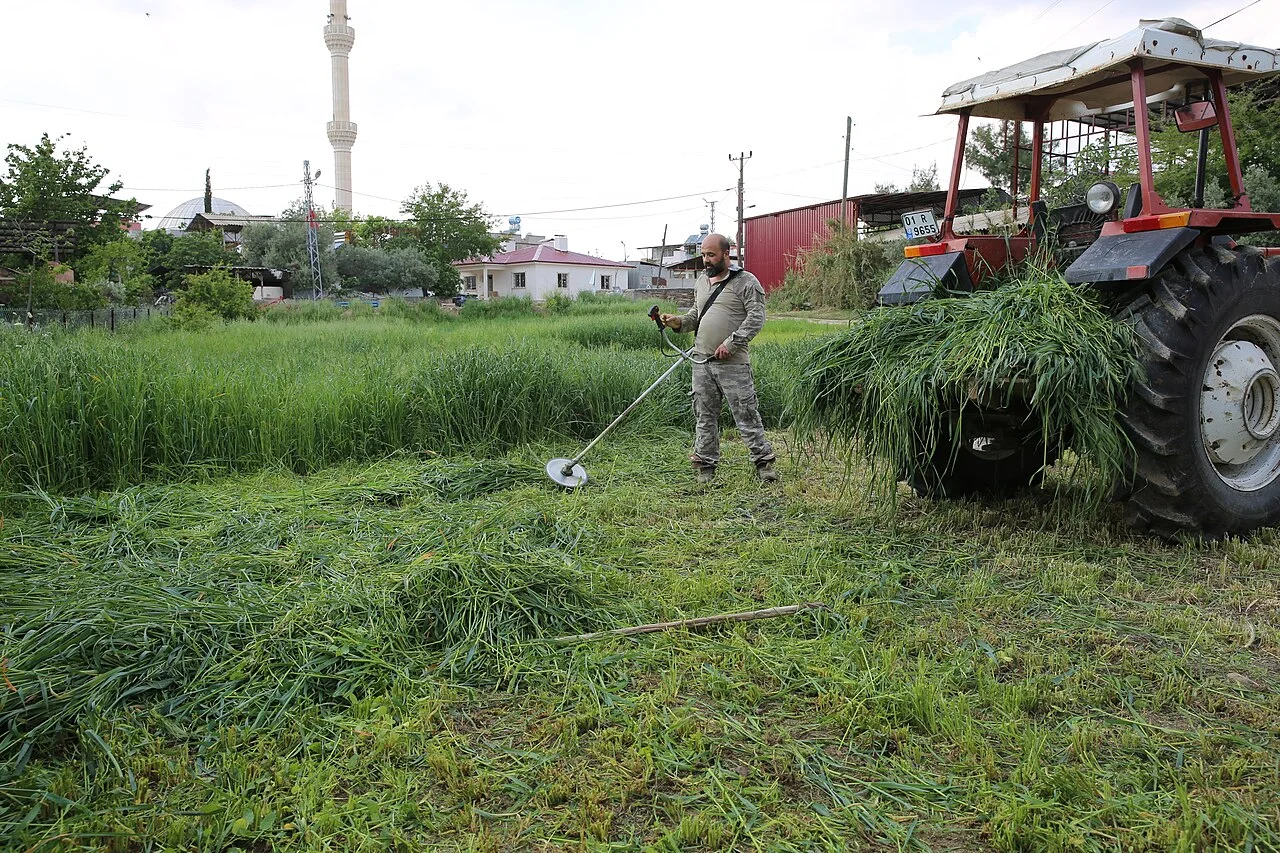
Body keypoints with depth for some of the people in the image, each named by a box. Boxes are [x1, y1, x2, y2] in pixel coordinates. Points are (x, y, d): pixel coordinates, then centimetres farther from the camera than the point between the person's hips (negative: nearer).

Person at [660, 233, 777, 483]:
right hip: (702, 362, 6)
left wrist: (731, 343, -18)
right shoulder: (702, 281, 16)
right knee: (704, 416, 9)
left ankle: (763, 461, 8)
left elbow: (756, 318, -11)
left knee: (746, 414, -2)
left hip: (733, 363, -6)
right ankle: (705, 466, 18)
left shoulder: (746, 282, -5)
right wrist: (679, 322, 6)